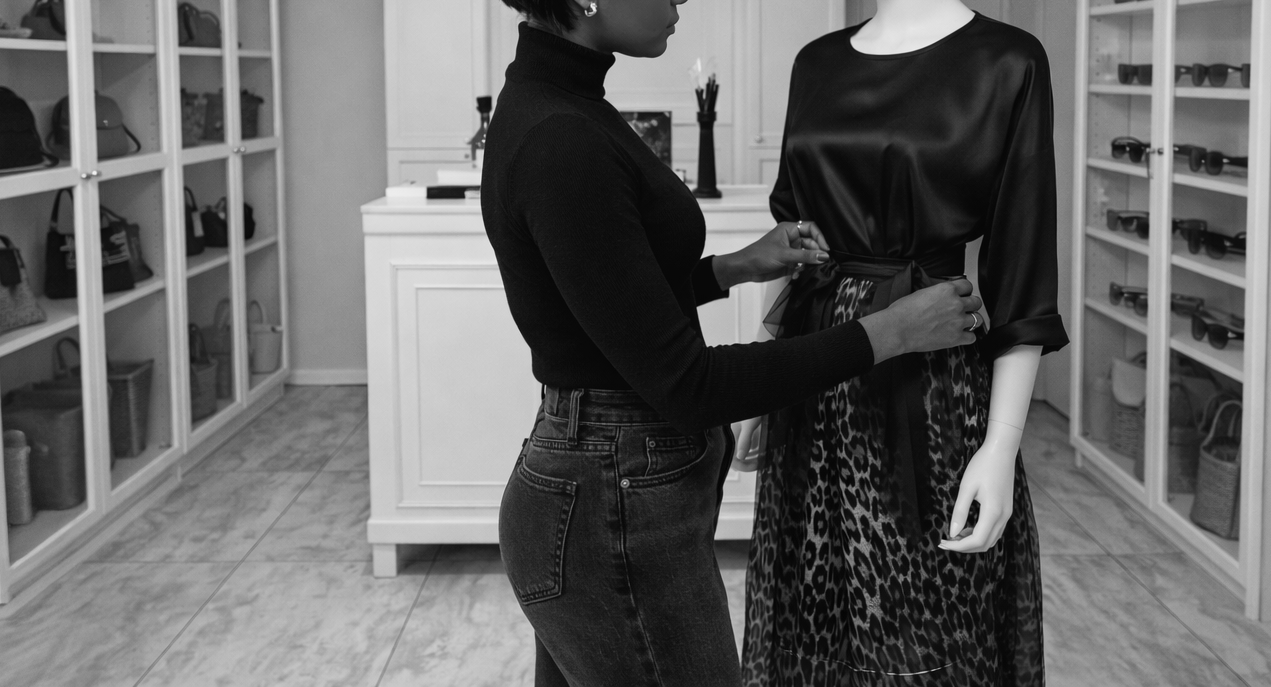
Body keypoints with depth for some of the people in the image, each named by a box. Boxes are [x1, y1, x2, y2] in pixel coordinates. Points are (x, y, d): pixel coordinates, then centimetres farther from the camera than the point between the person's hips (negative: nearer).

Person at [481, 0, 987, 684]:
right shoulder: (563, 144, -24)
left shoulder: (548, 104, 5)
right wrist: (890, 331, -16)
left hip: (580, 494, 9)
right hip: (617, 522, -9)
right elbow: (686, 384, -23)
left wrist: (737, 266, 11)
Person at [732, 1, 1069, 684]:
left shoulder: (1006, 62, -8)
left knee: (928, 630, 5)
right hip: (814, 388, 5)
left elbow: (1023, 274, -10)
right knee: (811, 624, 13)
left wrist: (1000, 446, -14)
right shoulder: (815, 63, 9)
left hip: (931, 378, -5)